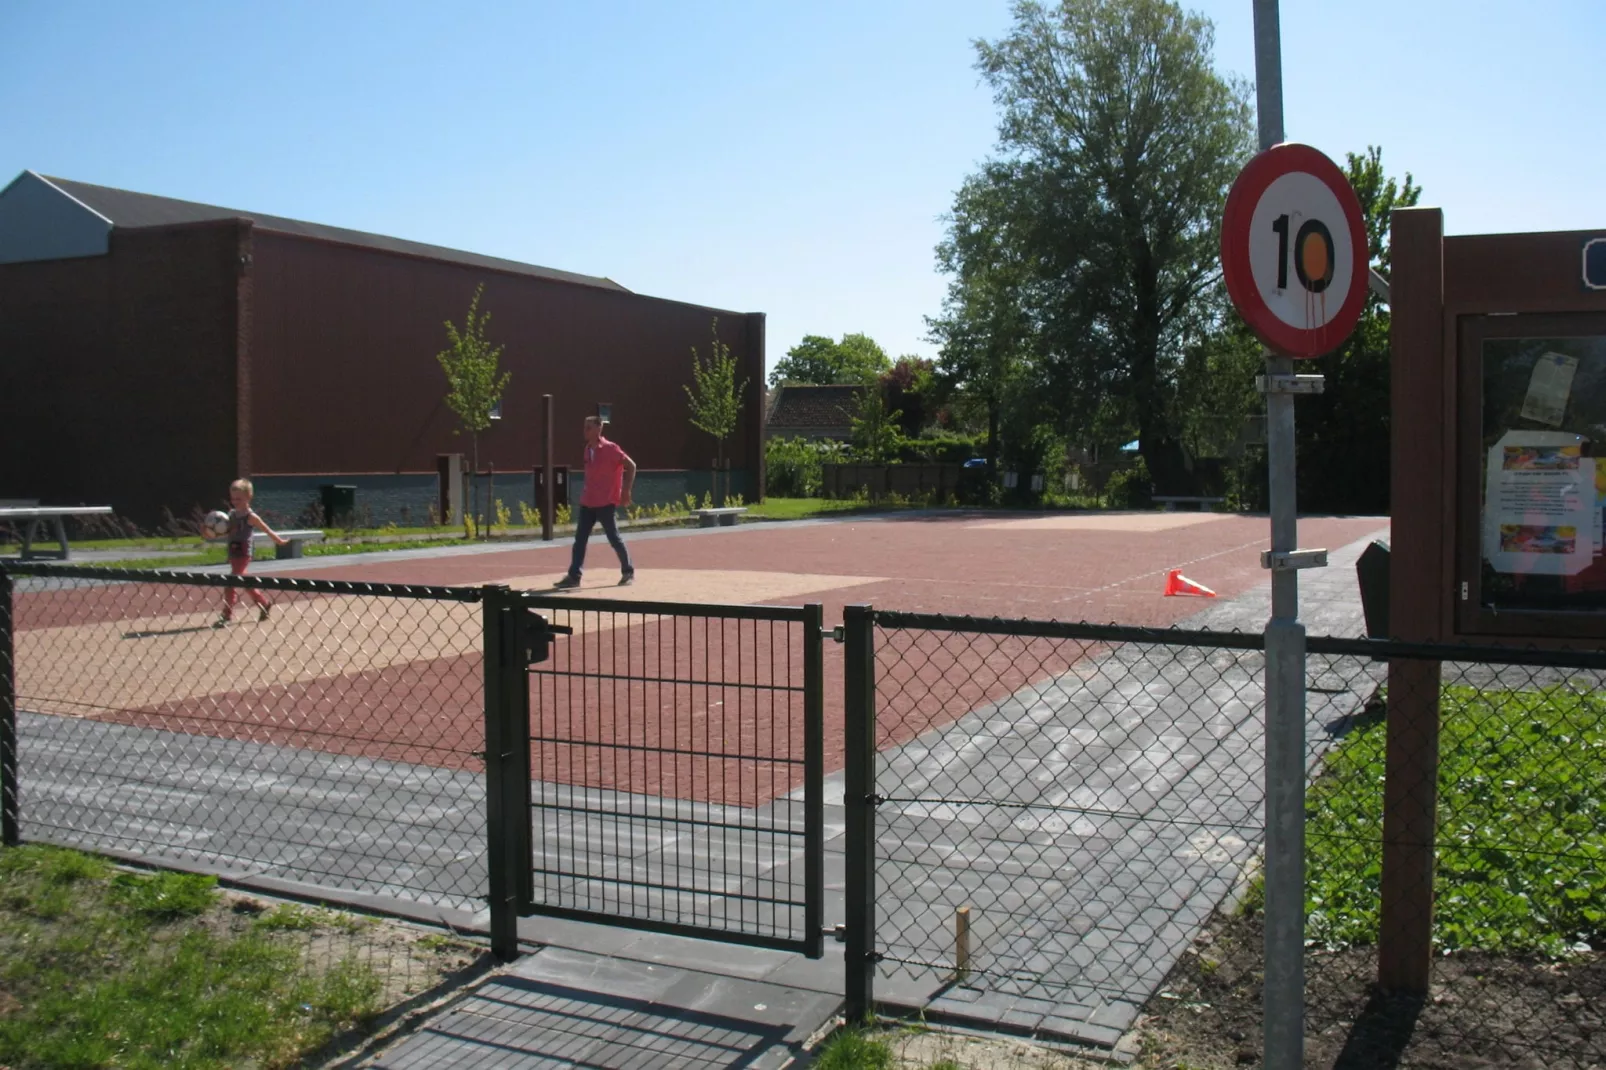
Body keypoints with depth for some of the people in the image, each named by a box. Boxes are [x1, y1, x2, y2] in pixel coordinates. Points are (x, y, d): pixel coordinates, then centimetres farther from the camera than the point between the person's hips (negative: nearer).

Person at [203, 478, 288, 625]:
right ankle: (263, 604, 34)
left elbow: (267, 530, -3)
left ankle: (227, 615, -8)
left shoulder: (251, 517, -12)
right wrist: (212, 535, -5)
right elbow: (227, 533, 12)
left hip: (243, 554, -7)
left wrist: (279, 541, 6)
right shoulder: (231, 514, 8)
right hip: (233, 554, 7)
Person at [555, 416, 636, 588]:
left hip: (606, 503, -7)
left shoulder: (610, 448, -11)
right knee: (580, 539, 1)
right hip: (587, 502, 7)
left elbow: (631, 465, -11)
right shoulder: (588, 449, 11)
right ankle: (574, 576, 2)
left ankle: (628, 572, 14)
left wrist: (626, 491, -13)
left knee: (614, 539, 0)